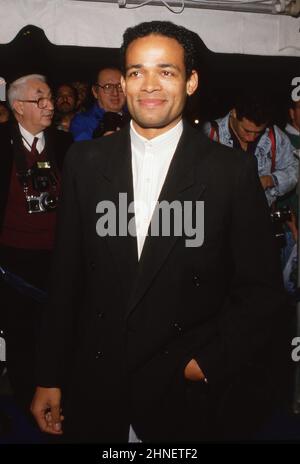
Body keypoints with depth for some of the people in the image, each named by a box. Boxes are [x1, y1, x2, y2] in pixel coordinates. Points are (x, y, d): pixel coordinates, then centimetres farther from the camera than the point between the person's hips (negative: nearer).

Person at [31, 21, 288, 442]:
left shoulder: (233, 170, -8)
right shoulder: (86, 161, -1)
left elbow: (261, 291, -3)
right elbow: (66, 277, 2)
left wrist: (212, 364, -9)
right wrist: (50, 377, 4)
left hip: (186, 396, -1)